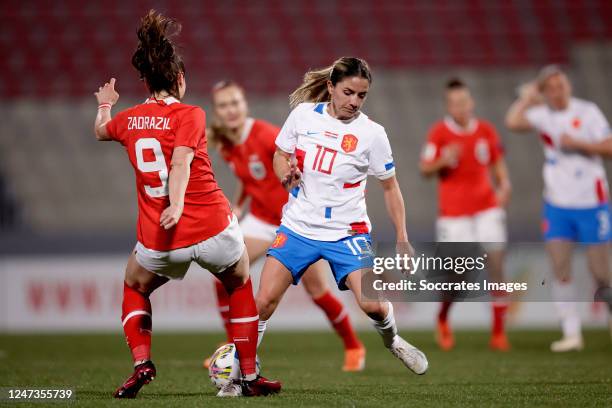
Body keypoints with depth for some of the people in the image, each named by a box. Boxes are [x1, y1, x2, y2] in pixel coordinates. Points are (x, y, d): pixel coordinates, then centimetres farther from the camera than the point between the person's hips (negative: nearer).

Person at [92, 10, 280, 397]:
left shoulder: (129, 119, 7)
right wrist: (177, 207, -33)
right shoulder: (189, 114, -6)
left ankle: (141, 363, 9)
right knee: (241, 286, 24)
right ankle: (250, 376, 23)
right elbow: (180, 162, -23)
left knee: (135, 288, 31)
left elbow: (101, 131, 31)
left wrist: (105, 106, 50)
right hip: (213, 229, -3)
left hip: (159, 242, 3)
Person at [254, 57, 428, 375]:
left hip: (346, 232, -2)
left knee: (372, 304, -16)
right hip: (298, 226, 2)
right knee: (264, 300, -9)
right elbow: (280, 155, 12)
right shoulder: (303, 114, -2)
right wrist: (286, 175, -12)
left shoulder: (372, 133, -6)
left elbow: (389, 186, 3)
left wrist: (402, 239, -1)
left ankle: (392, 340, 18)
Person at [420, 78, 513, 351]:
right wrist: (443, 160, -22)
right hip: (454, 211, -3)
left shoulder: (485, 130, 5)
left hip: (487, 206, 3)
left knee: (496, 261, -7)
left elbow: (497, 162, 15)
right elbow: (425, 169, -3)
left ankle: (498, 331, -1)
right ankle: (442, 320, 25)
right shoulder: (439, 132, -4)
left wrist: (504, 184, -3)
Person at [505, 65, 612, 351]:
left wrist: (578, 144, -18)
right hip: (557, 204, 3)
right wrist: (527, 97, -2)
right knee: (560, 270, -5)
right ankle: (572, 333, 1)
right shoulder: (543, 115, 2)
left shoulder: (587, 111, -6)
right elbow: (513, 122, -14)